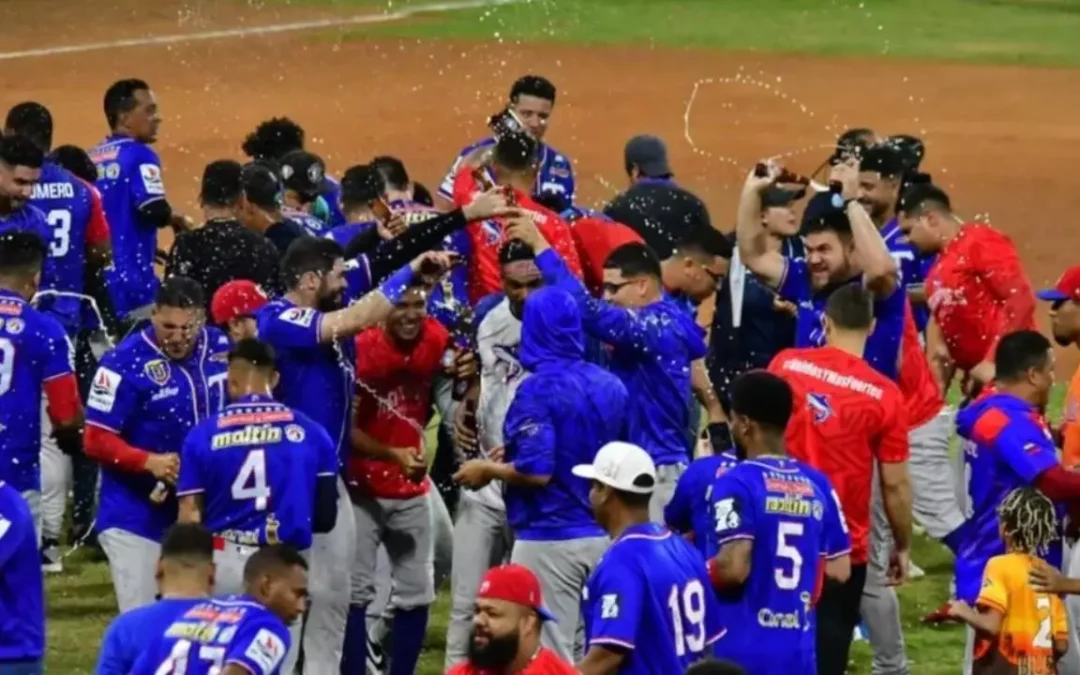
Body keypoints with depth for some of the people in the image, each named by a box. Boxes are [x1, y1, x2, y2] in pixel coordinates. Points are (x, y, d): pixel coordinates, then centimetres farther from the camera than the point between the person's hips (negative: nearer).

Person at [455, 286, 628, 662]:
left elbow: (536, 472, -21)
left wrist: (487, 470, -4)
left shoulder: (540, 388, -15)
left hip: (550, 539, -7)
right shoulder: (611, 386, 6)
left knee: (552, 657, -4)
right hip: (602, 537, 7)